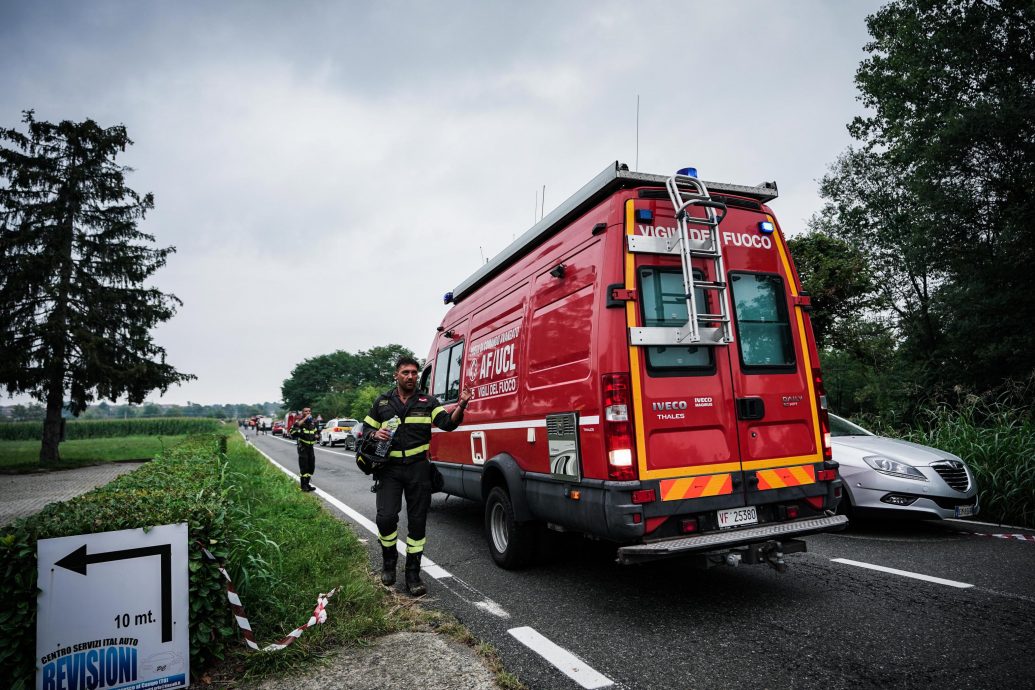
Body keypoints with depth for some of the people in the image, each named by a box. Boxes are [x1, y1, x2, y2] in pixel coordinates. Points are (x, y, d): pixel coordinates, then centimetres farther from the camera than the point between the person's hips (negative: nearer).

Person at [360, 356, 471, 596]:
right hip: (390, 468, 0)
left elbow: (447, 422, -10)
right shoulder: (382, 402, 10)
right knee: (386, 517, -11)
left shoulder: (427, 402, 5)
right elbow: (366, 428, 18)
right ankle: (388, 561, 18)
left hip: (418, 468, 0)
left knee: (417, 522, 4)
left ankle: (413, 574, 18)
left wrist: (461, 406, -30)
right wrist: (375, 435, -7)